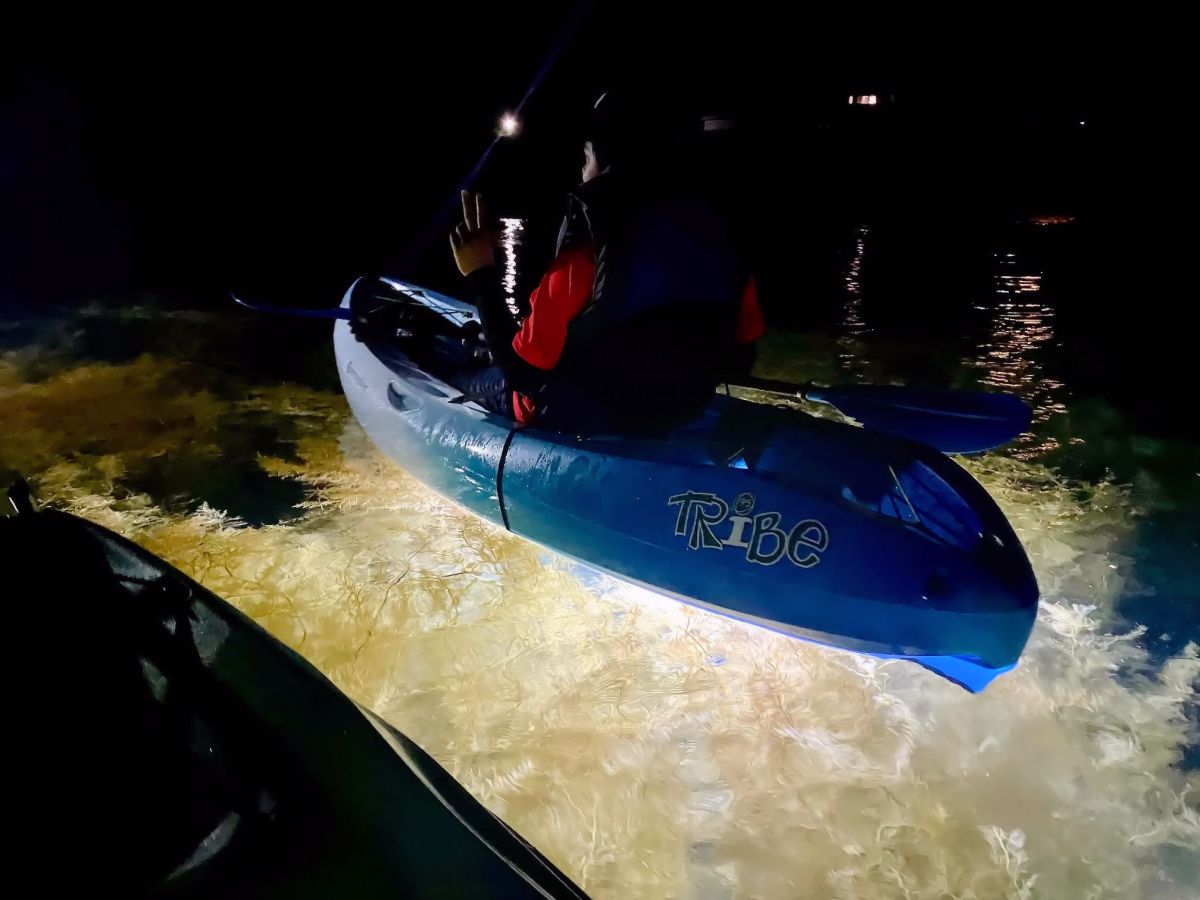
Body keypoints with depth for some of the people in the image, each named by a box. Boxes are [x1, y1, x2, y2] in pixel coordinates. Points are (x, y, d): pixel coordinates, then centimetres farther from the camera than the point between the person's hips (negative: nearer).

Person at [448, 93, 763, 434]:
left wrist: (481, 276, -11)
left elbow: (522, 371, -20)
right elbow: (739, 357, -1)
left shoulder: (588, 255, -28)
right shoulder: (717, 229, -10)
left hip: (586, 416, -6)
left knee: (461, 382, 20)